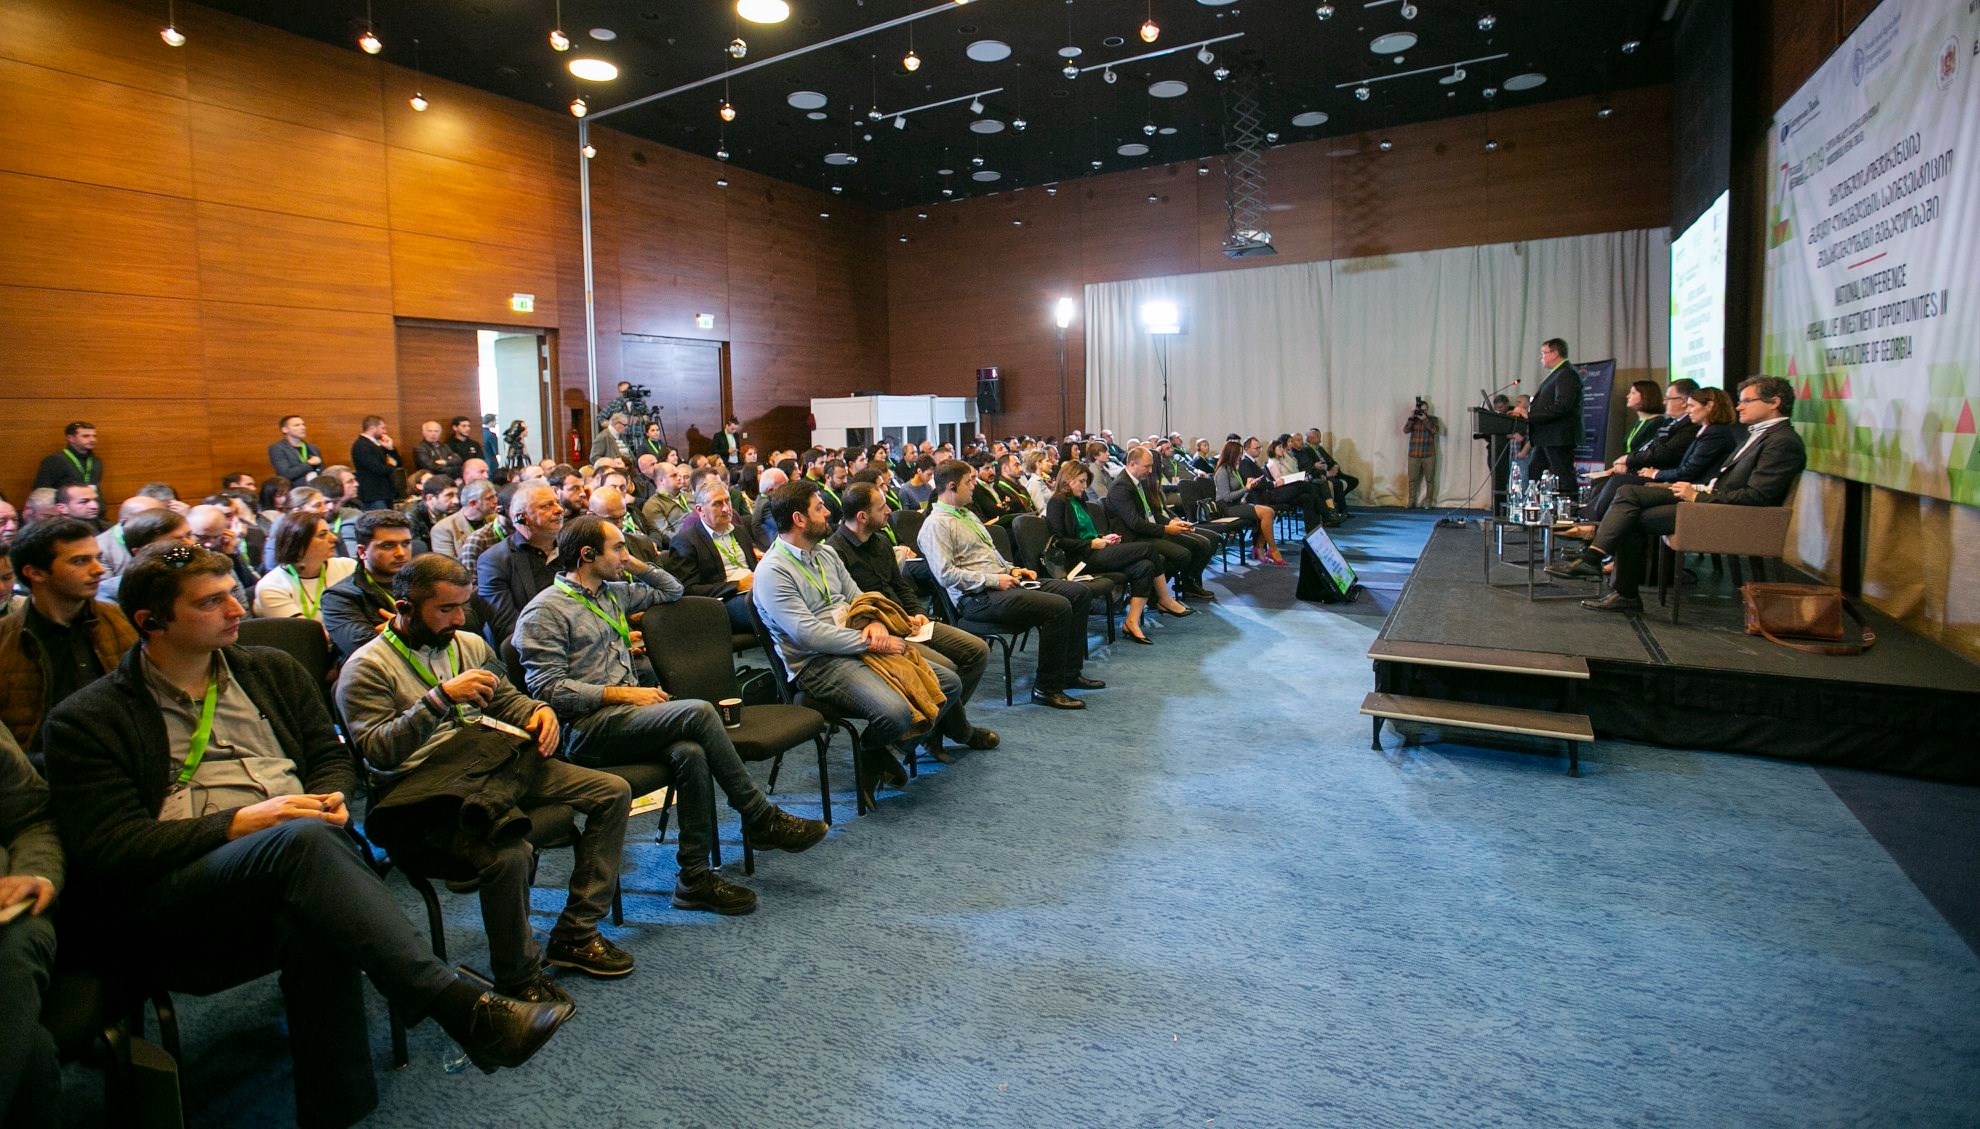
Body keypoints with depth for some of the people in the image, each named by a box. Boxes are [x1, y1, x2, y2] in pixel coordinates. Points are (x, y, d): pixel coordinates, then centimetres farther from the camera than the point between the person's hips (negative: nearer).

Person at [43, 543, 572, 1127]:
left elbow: (332, 757, 21)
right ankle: (468, 1009, -43)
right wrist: (239, 823, -15)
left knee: (313, 918, -36)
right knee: (303, 840, -37)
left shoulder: (273, 670, 20)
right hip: (167, 902, -3)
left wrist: (327, 801, -2)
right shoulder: (86, 721, 7)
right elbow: (107, 849, -3)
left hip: (291, 859, 3)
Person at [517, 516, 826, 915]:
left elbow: (671, 590, 33)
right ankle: (762, 819, -16)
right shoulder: (544, 612, -3)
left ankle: (695, 878, -19)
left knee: (691, 753, -27)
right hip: (586, 729, -7)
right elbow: (549, 689, -12)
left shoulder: (611, 592, 20)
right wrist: (622, 693, -16)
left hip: (625, 714, 7)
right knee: (699, 712, -28)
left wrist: (634, 564, 18)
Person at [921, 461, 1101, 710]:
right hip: (978, 597, -10)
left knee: (1080, 592, 1)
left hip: (1002, 582, 10)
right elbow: (945, 574, -19)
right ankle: (1046, 688, -14)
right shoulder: (936, 524, -9)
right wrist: (993, 580, -17)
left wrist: (1012, 569, 11)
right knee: (1058, 607, -26)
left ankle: (1069, 672, 6)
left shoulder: (967, 515, 21)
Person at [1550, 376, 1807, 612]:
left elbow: (1755, 496, -20)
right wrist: (1701, 489, 4)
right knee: (1629, 493, -7)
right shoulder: (1760, 433, 20)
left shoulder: (1783, 442, -12)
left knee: (1632, 520, -16)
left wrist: (1698, 496, -17)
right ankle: (1592, 557, -18)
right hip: (1710, 497, 10)